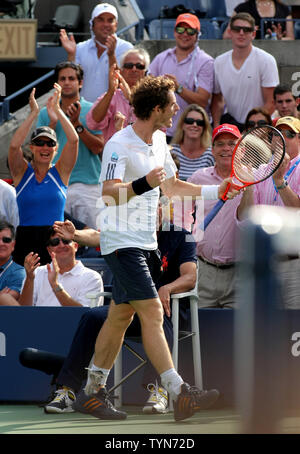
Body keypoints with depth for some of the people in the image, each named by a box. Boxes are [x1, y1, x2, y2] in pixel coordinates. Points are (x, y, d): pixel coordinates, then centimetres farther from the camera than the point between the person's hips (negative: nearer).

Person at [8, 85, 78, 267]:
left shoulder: (61, 172, 7)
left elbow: (73, 139, -5)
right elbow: (14, 145, -12)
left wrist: (57, 108, -5)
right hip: (26, 241, 0)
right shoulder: (22, 172, 5)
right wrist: (34, 113, -10)